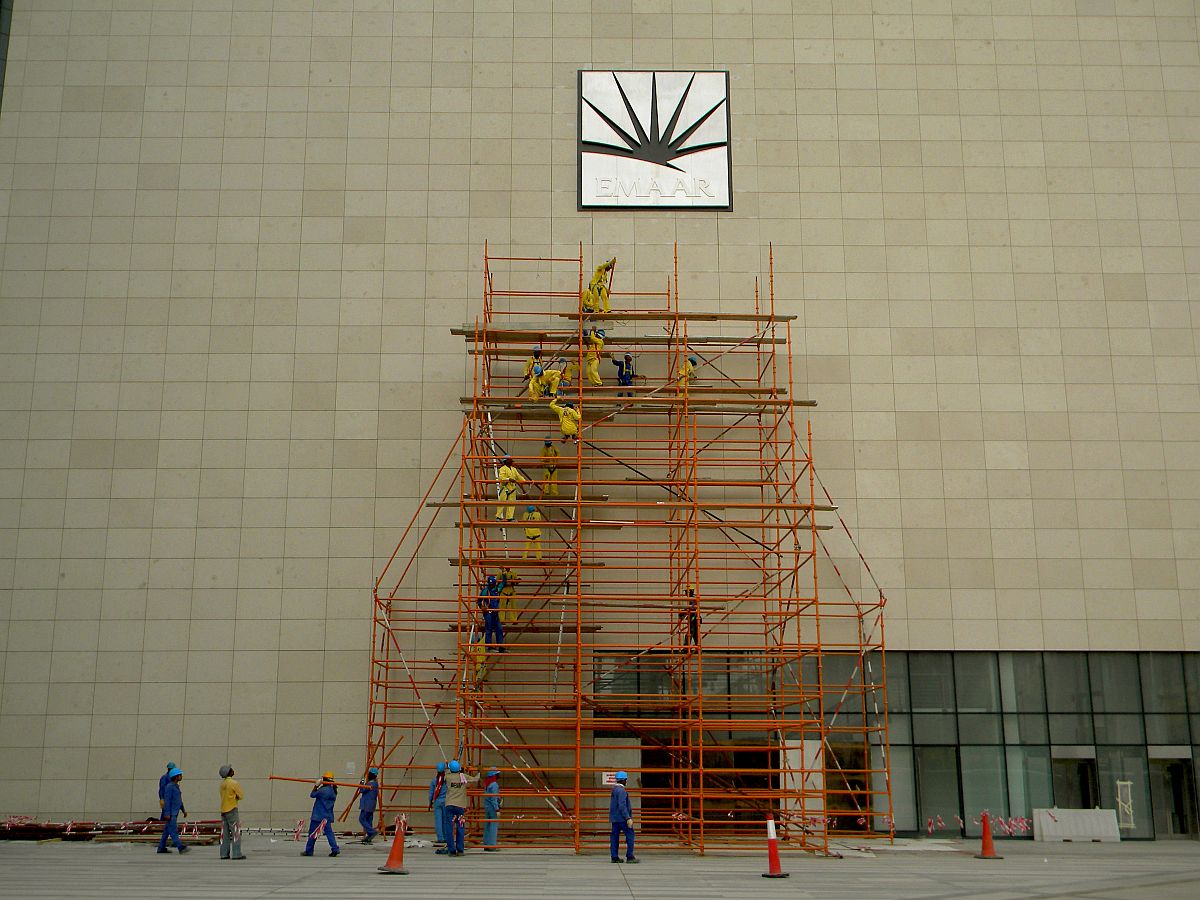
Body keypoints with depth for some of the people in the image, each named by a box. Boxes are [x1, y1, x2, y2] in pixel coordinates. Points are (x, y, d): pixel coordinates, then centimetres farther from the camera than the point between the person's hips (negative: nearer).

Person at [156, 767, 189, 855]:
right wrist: (167, 814, -22)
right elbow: (167, 800, -18)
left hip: (175, 813, 10)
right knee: (174, 831, -12)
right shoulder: (169, 786, -14)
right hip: (170, 813, -10)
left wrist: (183, 810, 22)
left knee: (167, 830, 11)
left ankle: (161, 848, 16)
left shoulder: (176, 786, 15)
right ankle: (181, 848, -18)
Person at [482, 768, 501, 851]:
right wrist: (497, 810, -16)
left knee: (487, 826, 13)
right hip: (493, 807, -9)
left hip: (487, 807, 9)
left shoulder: (486, 784, 10)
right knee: (494, 825, -4)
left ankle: (486, 844, 18)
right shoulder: (494, 784, -16)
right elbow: (494, 798, -18)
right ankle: (492, 845, -4)